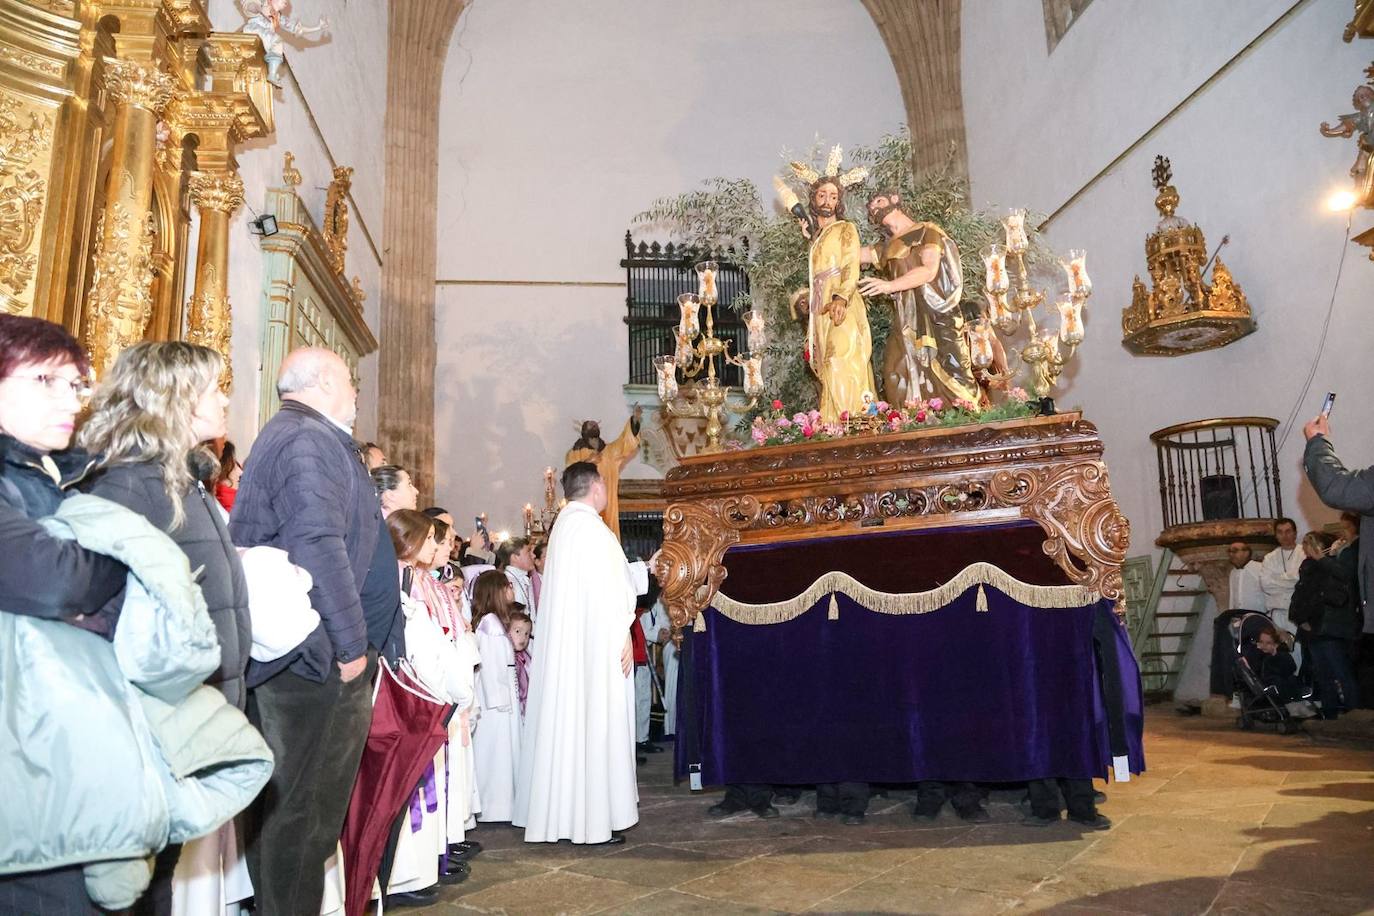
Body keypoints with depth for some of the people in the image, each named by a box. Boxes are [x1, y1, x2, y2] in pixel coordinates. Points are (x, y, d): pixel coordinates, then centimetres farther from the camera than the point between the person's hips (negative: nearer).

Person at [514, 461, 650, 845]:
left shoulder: (564, 525, 15)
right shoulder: (590, 526, -14)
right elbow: (607, 588, -18)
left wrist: (645, 568, 28)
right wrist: (623, 635, -12)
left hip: (565, 647, 9)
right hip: (595, 645, -9)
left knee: (566, 723, 11)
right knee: (594, 725, -4)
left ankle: (559, 812, 18)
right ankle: (593, 818, 2)